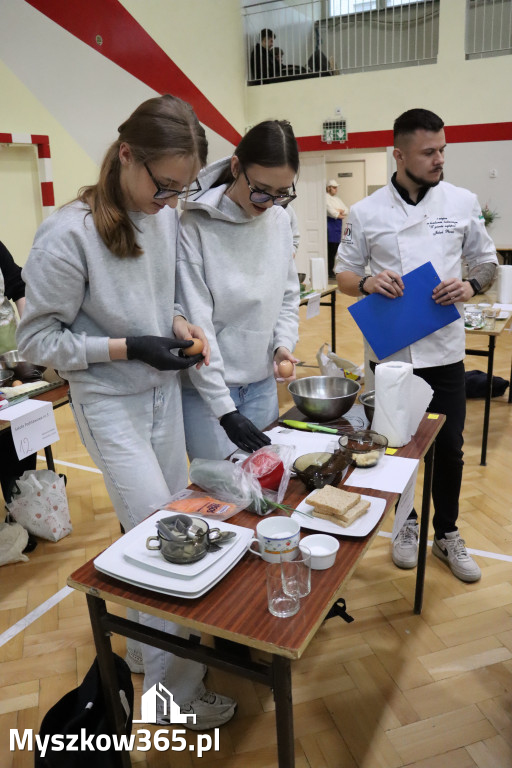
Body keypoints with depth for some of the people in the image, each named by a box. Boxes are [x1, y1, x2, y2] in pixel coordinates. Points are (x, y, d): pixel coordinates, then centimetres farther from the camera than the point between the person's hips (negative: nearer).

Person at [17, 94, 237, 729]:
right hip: (110, 403, -6)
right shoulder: (69, 234, -20)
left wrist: (178, 323, -7)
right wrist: (129, 348, -21)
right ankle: (173, 690, 21)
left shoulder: (167, 217, -2)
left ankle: (155, 634, 42)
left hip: (164, 391, 7)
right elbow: (38, 338, -14)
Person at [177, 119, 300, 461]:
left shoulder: (280, 220, 2)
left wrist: (284, 343, -6)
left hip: (263, 384, 6)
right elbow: (196, 323, -17)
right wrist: (224, 410, -19)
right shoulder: (195, 225, -16)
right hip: (206, 387, -5)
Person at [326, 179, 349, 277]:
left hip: (338, 224, 8)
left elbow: (347, 210, 17)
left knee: (335, 247, 5)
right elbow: (329, 210, -15)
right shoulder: (325, 197, -1)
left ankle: (331, 270, 10)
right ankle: (329, 271, -10)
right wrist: (338, 215, -2)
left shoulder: (338, 199, 24)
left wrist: (341, 211, -4)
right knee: (330, 248, -12)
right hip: (330, 223, -8)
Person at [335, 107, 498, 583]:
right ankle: (405, 524, 37)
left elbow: (487, 263, 9)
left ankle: (447, 534, 32)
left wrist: (471, 286, -13)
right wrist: (368, 283, -18)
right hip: (390, 351, -1)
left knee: (449, 448, 10)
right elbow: (344, 276, 4)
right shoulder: (366, 213, -2)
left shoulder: (463, 203, 1)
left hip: (444, 350, 1)